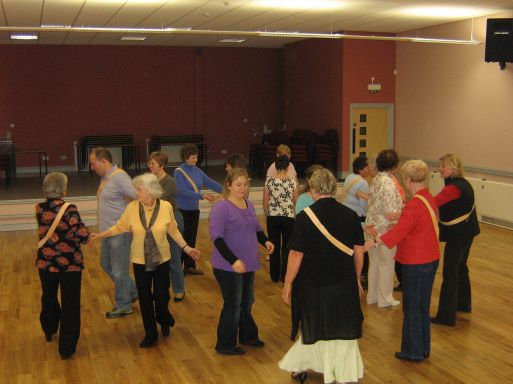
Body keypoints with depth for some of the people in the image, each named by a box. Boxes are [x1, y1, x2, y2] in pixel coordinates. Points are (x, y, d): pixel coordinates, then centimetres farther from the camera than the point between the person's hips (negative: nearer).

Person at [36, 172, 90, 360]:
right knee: (70, 305, 7)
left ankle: (49, 332, 50)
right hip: (69, 264, -5)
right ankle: (67, 348, 11)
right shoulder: (68, 209, -19)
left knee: (48, 298, 27)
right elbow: (82, 234, -24)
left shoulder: (39, 209, -4)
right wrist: (87, 235, -2)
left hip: (45, 263, 5)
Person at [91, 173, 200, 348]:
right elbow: (120, 227, 4)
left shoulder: (166, 207, -12)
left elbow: (173, 230, 1)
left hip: (161, 259, -1)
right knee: (144, 298, 8)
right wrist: (100, 235, 3)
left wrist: (186, 247, -1)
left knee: (161, 296, 3)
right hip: (140, 261, 1)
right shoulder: (132, 207, -10)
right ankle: (150, 334, 27)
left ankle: (164, 320, 38)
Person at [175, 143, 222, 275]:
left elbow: (210, 183, 3)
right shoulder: (179, 172, -14)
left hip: (194, 210, 6)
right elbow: (183, 191, -25)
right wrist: (202, 196, -29)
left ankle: (190, 266, 25)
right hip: (182, 211, -6)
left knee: (192, 239, 14)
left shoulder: (197, 171, 4)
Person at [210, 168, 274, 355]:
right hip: (228, 267, -7)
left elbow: (257, 229, 21)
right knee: (233, 305, 2)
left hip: (248, 264, 7)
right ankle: (225, 345, 19)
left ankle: (248, 336, 39)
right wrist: (233, 260, -29)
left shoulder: (249, 205, 9)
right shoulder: (221, 207, -15)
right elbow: (216, 237, -22)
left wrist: (265, 241, -1)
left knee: (247, 302, 20)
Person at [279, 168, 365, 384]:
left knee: (314, 327, 18)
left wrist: (288, 284, -4)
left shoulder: (305, 217, -15)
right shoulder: (351, 215, -5)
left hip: (313, 284, -1)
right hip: (344, 284, 2)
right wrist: (357, 280, 15)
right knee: (343, 330, 14)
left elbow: (296, 255, -14)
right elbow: (358, 251, 2)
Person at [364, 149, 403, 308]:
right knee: (386, 264, 6)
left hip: (372, 225, 8)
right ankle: (384, 298, 17)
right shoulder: (389, 183, -19)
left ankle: (372, 296, 27)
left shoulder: (375, 180, 6)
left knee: (374, 262, 17)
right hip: (385, 227, -8)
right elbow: (390, 210, -20)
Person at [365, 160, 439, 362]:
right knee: (423, 306, 19)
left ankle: (413, 351, 17)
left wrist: (374, 242, -24)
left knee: (412, 308, 5)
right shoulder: (429, 199, 5)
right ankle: (423, 348, 31)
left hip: (415, 264, -9)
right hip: (430, 260, 9)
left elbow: (399, 231, -27)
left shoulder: (414, 205, -23)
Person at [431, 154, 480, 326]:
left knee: (450, 273, -5)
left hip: (458, 234, -10)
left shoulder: (454, 187, -23)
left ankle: (446, 316, 0)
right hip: (466, 231, 10)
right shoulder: (463, 183, 9)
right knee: (461, 268, 24)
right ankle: (463, 304, 40)